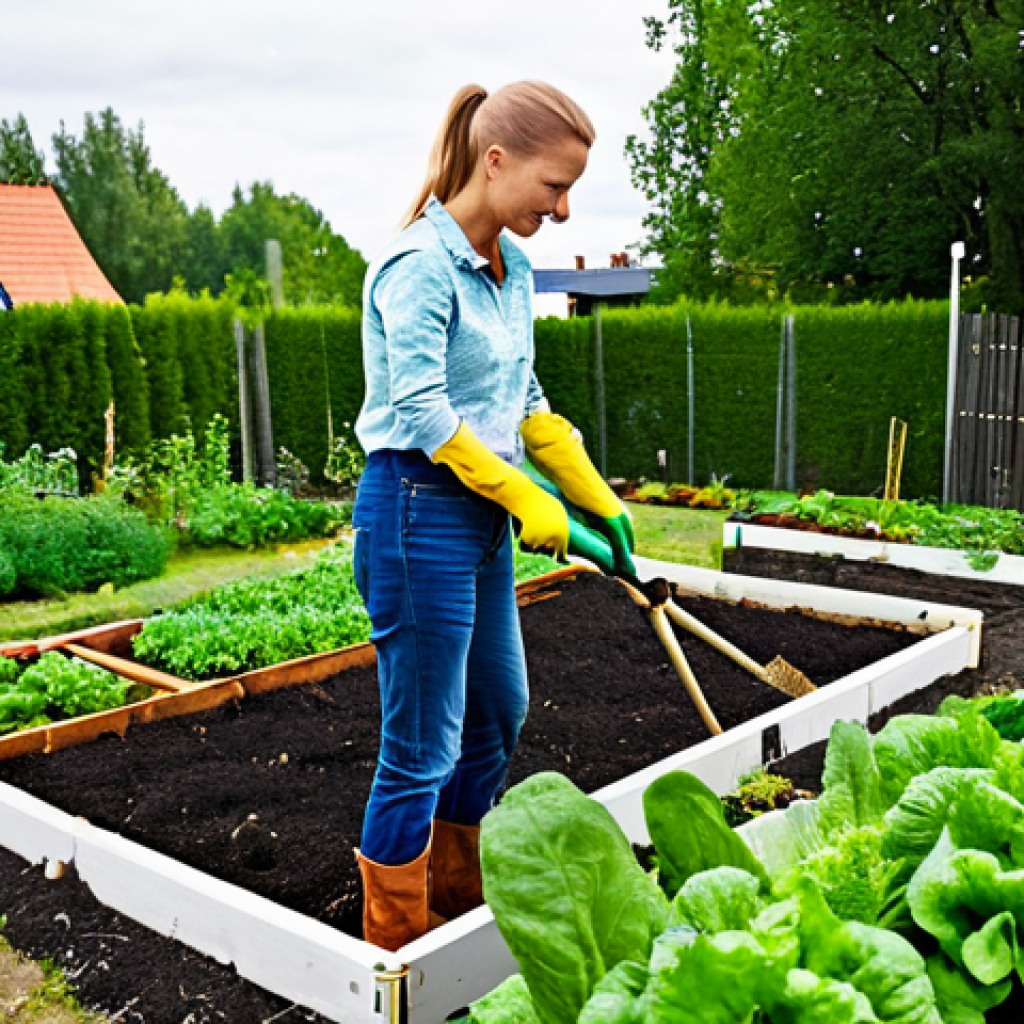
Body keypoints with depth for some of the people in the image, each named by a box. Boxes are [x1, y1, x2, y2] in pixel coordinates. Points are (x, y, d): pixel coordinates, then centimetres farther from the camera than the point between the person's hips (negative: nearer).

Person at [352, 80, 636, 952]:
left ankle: (457, 897, 41)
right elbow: (422, 412, -22)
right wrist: (531, 506, -18)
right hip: (419, 510, -9)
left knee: (498, 715, 20)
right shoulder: (420, 264, -16)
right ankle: (396, 951, 20)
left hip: (485, 516, 10)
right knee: (423, 747, 1)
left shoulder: (512, 265, 11)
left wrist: (596, 498, 14)